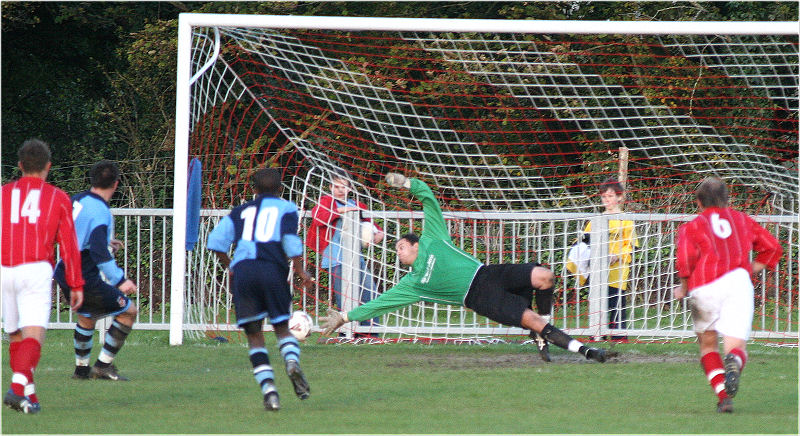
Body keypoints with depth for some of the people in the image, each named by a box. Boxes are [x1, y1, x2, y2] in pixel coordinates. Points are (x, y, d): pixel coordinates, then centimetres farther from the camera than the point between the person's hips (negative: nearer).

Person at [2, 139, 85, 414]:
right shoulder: (57, 198, 8)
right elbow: (69, 245, 5)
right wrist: (76, 285, 9)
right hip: (36, 269, -3)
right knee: (33, 336, -11)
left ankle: (29, 395, 17)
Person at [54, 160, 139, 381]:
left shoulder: (77, 200, 7)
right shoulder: (100, 212, -20)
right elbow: (99, 252, -29)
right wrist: (120, 280, -29)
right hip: (86, 279, -9)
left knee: (87, 317, 30)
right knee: (129, 311, 2)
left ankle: (81, 368, 36)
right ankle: (103, 366, 3)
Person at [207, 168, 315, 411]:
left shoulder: (241, 211, 21)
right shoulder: (286, 208, 13)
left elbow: (216, 241, 13)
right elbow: (291, 241, -3)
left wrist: (230, 267, 26)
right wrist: (300, 272, 4)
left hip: (242, 271, 1)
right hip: (272, 270, -1)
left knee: (254, 335, 6)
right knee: (282, 327, 14)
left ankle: (269, 390, -10)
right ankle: (292, 359, -20)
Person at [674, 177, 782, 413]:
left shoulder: (692, 227, 12)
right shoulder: (742, 220, 24)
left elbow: (686, 258, -5)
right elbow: (773, 247, 22)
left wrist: (683, 288, 8)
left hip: (705, 287, -1)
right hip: (739, 282, 1)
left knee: (708, 344, 18)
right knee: (736, 346, -1)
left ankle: (723, 395, 0)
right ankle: (734, 365, -40)